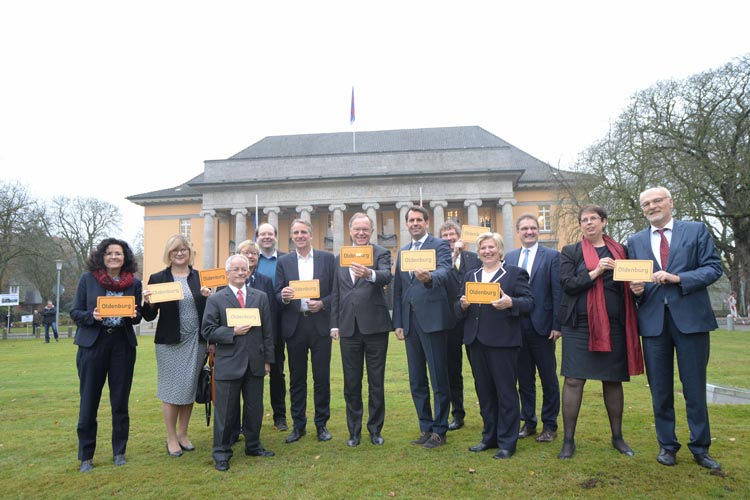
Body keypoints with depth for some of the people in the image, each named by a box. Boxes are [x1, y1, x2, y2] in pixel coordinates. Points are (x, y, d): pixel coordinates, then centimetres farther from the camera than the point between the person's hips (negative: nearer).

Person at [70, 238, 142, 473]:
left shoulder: (134, 283, 4)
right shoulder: (88, 279, 0)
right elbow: (75, 312, 1)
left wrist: (133, 315, -14)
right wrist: (92, 316, -19)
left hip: (123, 345, 1)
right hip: (92, 344, -1)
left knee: (120, 402, 8)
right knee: (89, 401, 4)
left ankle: (119, 451, 23)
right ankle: (86, 456, 18)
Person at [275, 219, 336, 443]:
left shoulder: (327, 258, 4)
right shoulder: (283, 261, 7)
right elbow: (278, 294, 5)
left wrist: (322, 304, -14)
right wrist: (284, 297, -17)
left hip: (320, 324, -1)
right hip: (294, 326, 1)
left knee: (322, 377, 4)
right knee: (296, 378, 9)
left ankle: (322, 424, 19)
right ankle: (298, 425, 22)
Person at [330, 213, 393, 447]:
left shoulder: (381, 253, -2)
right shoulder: (340, 258, 11)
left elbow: (387, 276, -23)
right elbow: (335, 294, 12)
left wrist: (370, 274, -44)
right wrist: (334, 324, 7)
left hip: (374, 326, -3)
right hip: (348, 328, 4)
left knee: (376, 381, 8)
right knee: (351, 383, 11)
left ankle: (375, 429, 22)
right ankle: (354, 430, 25)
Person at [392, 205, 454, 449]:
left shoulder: (440, 245, -1)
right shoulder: (402, 251, 17)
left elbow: (444, 272, -21)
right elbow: (398, 289, 16)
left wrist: (429, 277, -43)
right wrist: (398, 322, 10)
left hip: (432, 318, -6)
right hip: (410, 321, 6)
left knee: (439, 379, 1)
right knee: (416, 380, 12)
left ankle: (439, 431, 13)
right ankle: (425, 427, 25)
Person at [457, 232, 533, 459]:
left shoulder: (515, 273, 3)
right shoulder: (471, 275, 17)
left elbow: (529, 302, -5)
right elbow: (459, 309, 15)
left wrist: (510, 302, -23)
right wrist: (463, 305, -8)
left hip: (502, 340, -5)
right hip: (476, 340, 5)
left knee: (506, 392, 1)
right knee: (484, 392, 13)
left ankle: (507, 442, 12)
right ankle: (489, 437, 27)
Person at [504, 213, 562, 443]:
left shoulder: (552, 256, -2)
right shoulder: (509, 257, 10)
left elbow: (558, 292, -6)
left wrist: (556, 325, -11)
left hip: (542, 326, -3)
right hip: (517, 327, 4)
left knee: (549, 379, 7)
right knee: (524, 379, 12)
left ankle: (550, 425, 20)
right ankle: (528, 422, 25)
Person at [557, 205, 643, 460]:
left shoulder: (619, 250, 11)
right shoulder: (570, 252, 4)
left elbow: (629, 285, 15)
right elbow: (567, 284, -8)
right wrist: (595, 272, -17)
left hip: (613, 325, 2)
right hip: (580, 325, -2)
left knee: (613, 380, 10)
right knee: (574, 380, -4)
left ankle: (617, 436, 26)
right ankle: (568, 440, 5)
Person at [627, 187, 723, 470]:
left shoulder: (696, 231, 5)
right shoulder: (636, 241, 12)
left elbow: (714, 268, -3)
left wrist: (677, 278, -16)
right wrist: (636, 289, -10)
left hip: (690, 317, -2)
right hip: (653, 320, 2)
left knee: (695, 387, 5)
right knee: (660, 389, 8)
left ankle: (700, 447, 20)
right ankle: (667, 445, 21)